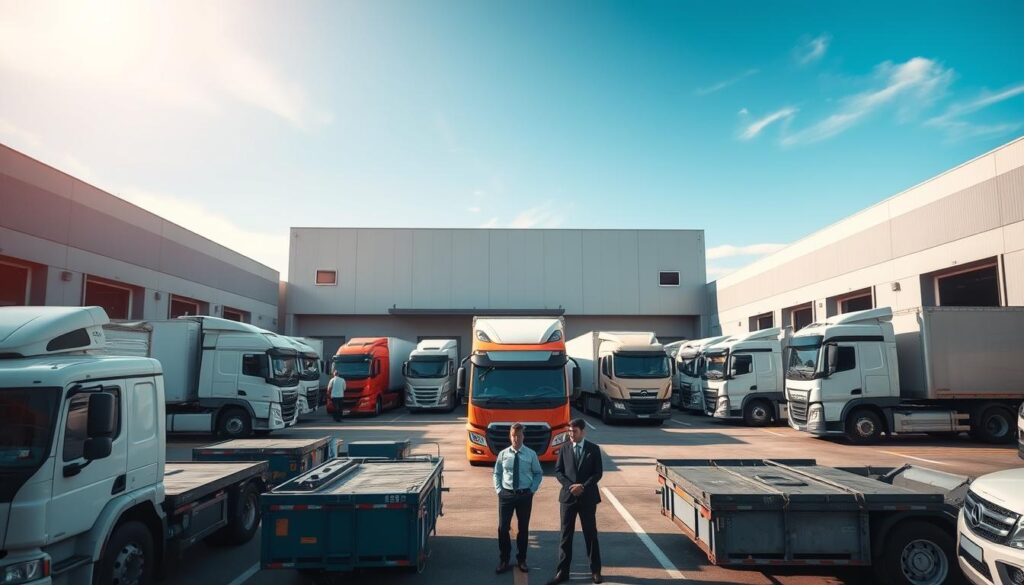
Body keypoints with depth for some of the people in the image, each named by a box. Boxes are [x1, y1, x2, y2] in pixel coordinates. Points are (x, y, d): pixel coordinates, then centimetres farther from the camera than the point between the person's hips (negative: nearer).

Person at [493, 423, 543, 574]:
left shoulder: (531, 454, -5)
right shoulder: (503, 454, -2)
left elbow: (538, 473, 6)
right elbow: (497, 473, 8)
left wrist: (533, 489, -3)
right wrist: (498, 489, -1)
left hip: (525, 495, 0)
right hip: (506, 494, 0)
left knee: (524, 528, 12)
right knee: (503, 528, 2)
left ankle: (521, 560, 29)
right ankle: (503, 561, 19)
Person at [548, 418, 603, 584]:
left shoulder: (594, 449, -2)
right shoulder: (564, 449, 2)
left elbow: (598, 473, -5)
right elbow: (558, 471, 1)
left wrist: (583, 486, -16)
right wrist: (569, 486, -14)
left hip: (588, 497, -1)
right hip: (568, 496, 1)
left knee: (591, 534, 9)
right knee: (566, 535, 5)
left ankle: (595, 570, 23)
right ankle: (562, 572, 12)